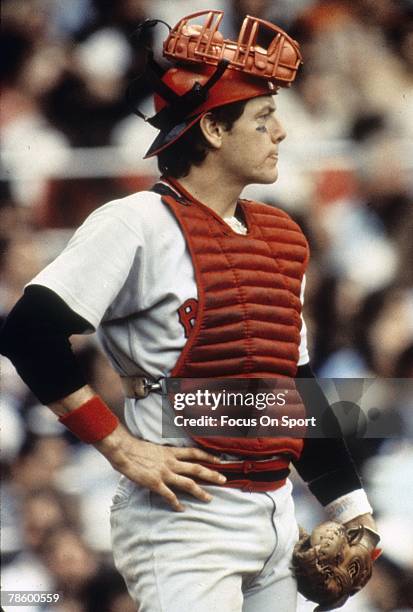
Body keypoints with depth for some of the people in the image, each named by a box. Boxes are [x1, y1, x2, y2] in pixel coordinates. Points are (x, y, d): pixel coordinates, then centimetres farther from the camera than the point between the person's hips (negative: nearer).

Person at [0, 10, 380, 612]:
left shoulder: (281, 236, 15)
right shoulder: (137, 224, -9)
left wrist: (351, 509, 17)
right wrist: (122, 448, -17)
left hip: (275, 514, 8)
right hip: (186, 516, -8)